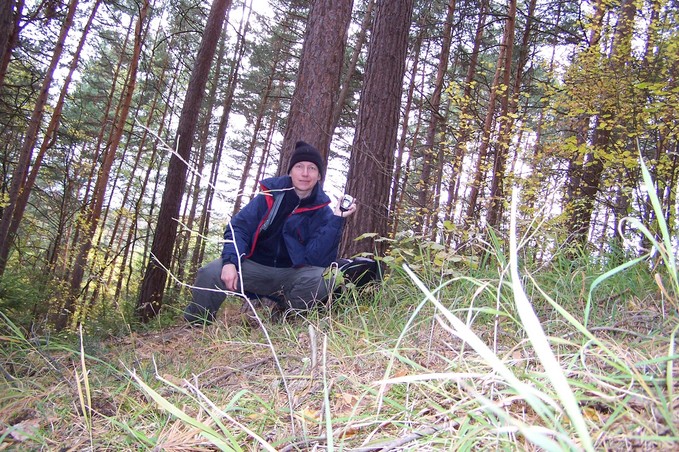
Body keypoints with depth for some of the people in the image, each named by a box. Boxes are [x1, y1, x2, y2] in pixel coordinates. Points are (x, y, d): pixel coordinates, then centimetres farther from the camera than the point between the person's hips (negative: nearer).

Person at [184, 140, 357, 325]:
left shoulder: (323, 212, -4)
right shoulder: (270, 196, -2)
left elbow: (316, 258, -16)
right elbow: (238, 227, -7)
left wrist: (337, 220, -24)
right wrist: (230, 261, -24)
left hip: (290, 274, 0)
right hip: (254, 267, 0)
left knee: (317, 278, -32)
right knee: (210, 274, -26)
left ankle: (278, 310, 0)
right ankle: (196, 323, 5)